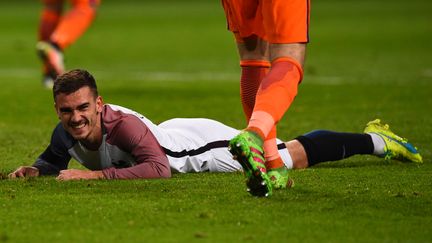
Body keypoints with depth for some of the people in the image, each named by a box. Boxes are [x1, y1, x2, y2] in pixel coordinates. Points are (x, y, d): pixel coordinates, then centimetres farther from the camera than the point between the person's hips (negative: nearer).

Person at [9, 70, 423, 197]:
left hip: (197, 146, -7)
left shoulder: (121, 124, -41)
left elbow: (157, 167, -50)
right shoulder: (66, 133, -19)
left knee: (297, 156, 8)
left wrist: (94, 175, -50)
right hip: (171, 135, 7)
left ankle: (374, 140, 33)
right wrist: (33, 169, -18)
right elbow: (54, 159, 4)